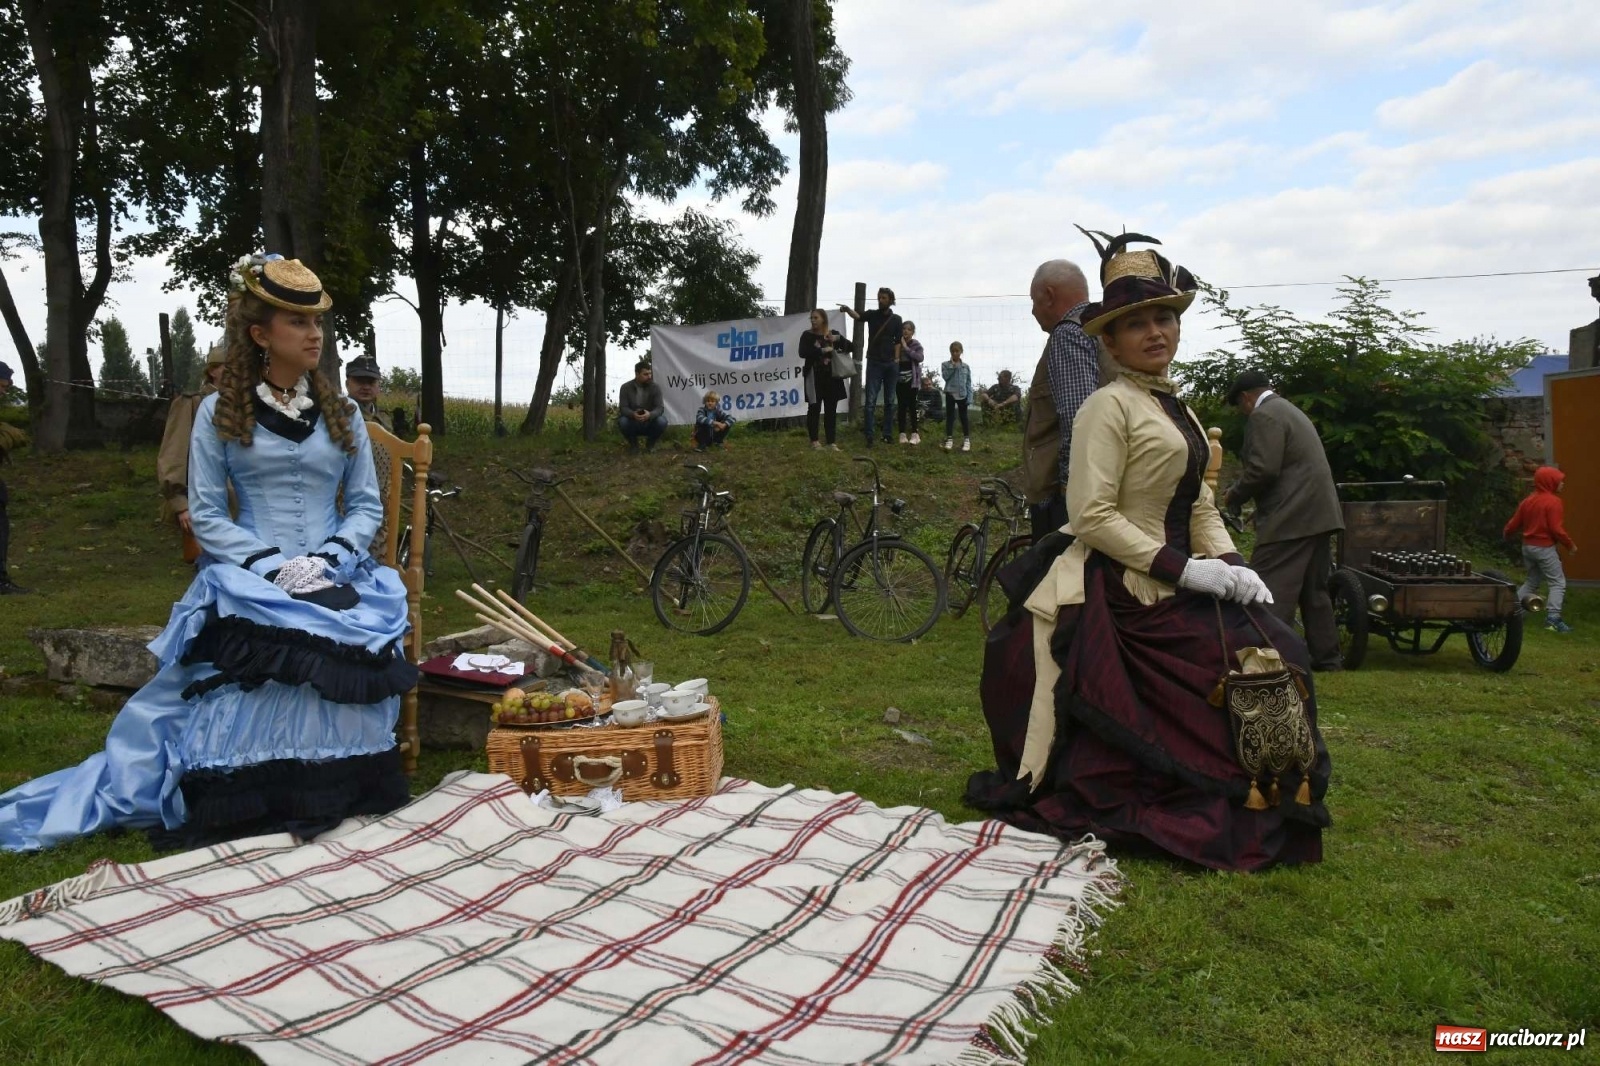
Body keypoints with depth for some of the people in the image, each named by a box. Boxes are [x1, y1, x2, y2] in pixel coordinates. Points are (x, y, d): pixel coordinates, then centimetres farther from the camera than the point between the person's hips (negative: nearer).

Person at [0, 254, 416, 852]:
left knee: (336, 661, -29)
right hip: (249, 577, -1)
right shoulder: (220, 413, 6)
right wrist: (275, 565, -12)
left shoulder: (342, 414, 13)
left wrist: (327, 558, -8)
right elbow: (206, 517, 2)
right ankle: (250, 809, -17)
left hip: (337, 575, 2)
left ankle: (329, 802, -14)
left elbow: (366, 506, 10)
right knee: (260, 657, -31)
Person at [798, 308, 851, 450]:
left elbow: (852, 347, 6)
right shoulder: (807, 335, 1)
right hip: (815, 378, -2)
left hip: (832, 377, 3)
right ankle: (814, 440, 12)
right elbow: (803, 353, -15)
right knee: (814, 408, 1)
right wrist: (823, 350, -18)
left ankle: (831, 442, 8)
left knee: (831, 410, 4)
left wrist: (839, 339, -10)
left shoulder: (833, 333, 9)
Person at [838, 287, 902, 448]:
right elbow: (859, 318, -20)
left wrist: (897, 359, -5)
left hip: (891, 364, 2)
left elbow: (897, 341, 6)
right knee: (870, 401, -7)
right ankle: (869, 437, -9)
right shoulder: (872, 314, 1)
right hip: (874, 363, -2)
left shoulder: (896, 319, 5)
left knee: (889, 401, 7)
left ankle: (887, 434, 13)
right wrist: (848, 310, -41)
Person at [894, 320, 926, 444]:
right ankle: (902, 434, 4)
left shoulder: (916, 344, -1)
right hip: (899, 378, 2)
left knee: (912, 406, -3)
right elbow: (892, 359, 10)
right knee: (902, 406, 2)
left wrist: (906, 348, -15)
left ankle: (915, 434, 0)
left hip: (911, 379, -2)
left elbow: (920, 357, -16)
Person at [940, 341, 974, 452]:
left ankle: (967, 439, 11)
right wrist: (953, 367, -16)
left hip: (962, 394, 1)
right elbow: (945, 376, -15)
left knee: (963, 417, 6)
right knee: (949, 416, 3)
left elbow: (968, 382, 5)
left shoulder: (966, 366, 4)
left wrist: (970, 396, -1)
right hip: (950, 393, -1)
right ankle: (949, 439, 9)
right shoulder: (946, 364, -1)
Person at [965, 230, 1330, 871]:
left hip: (1168, 589, 8)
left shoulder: (1175, 409, 16)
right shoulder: (1109, 406, -12)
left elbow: (1200, 507, 16)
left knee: (1269, 654, -2)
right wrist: (1183, 569, -19)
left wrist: (1230, 567, -2)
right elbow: (1092, 516, -19)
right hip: (1120, 594, -8)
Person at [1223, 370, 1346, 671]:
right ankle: (1326, 656, 20)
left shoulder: (1263, 415, -10)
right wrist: (1243, 492, 21)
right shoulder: (1289, 410, 23)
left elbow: (1263, 469, -20)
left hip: (1290, 516, -10)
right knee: (1314, 591, 15)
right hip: (1315, 512, 10)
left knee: (1269, 595, -10)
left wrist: (1234, 495, -5)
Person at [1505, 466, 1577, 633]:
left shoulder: (1528, 500, 8)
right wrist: (1570, 545, -6)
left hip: (1527, 546, 8)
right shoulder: (1553, 502, -15)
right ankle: (1553, 618, -17)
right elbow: (1557, 529, -18)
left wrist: (1507, 533, 33)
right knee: (1558, 582, -5)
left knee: (1532, 581, 21)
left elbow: (1515, 522, 13)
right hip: (1545, 548, -8)